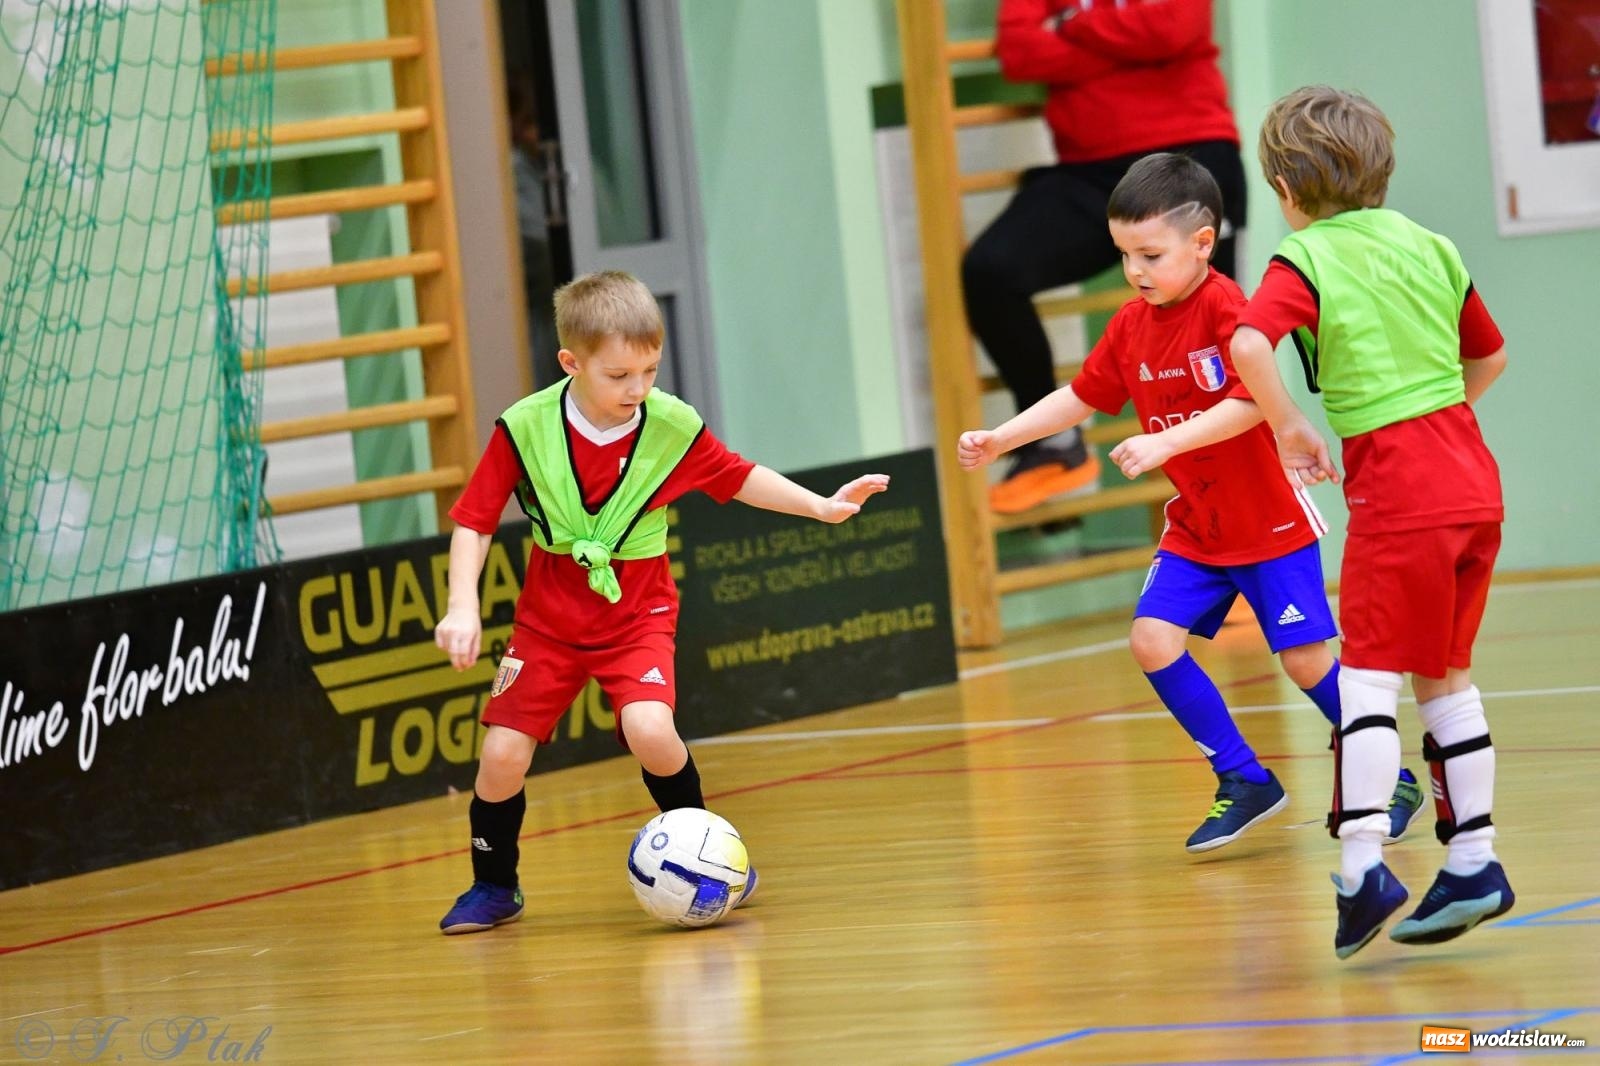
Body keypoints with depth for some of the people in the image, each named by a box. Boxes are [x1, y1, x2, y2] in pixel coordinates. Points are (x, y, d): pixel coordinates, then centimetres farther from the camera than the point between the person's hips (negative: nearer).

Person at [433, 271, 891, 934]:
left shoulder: (673, 426, -12)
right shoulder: (524, 429, -16)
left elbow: (738, 478, 7)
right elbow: (473, 522, -9)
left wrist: (822, 506, 2)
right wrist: (462, 609, -20)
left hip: (637, 611, 0)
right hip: (548, 616, 1)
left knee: (650, 730, -26)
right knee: (503, 753, -8)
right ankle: (493, 887, 18)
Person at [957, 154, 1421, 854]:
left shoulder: (1226, 308, -21)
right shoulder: (1130, 325, 2)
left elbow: (1252, 402, -32)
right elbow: (1082, 397, 12)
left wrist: (1167, 442, -39)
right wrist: (1000, 439, 4)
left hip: (1268, 518, -7)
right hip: (1194, 526, 7)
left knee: (1304, 658, -7)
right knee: (1152, 639, -8)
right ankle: (1245, 783, 5)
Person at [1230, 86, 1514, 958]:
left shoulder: (1304, 260, -7)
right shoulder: (1426, 244, 13)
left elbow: (1249, 345, -26)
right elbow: (1490, 356, 23)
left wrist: (1289, 427, -12)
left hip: (1396, 493, -6)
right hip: (1472, 478, 6)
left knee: (1369, 676, -6)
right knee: (1444, 675, 15)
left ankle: (1362, 864, -19)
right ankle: (1472, 862, 18)